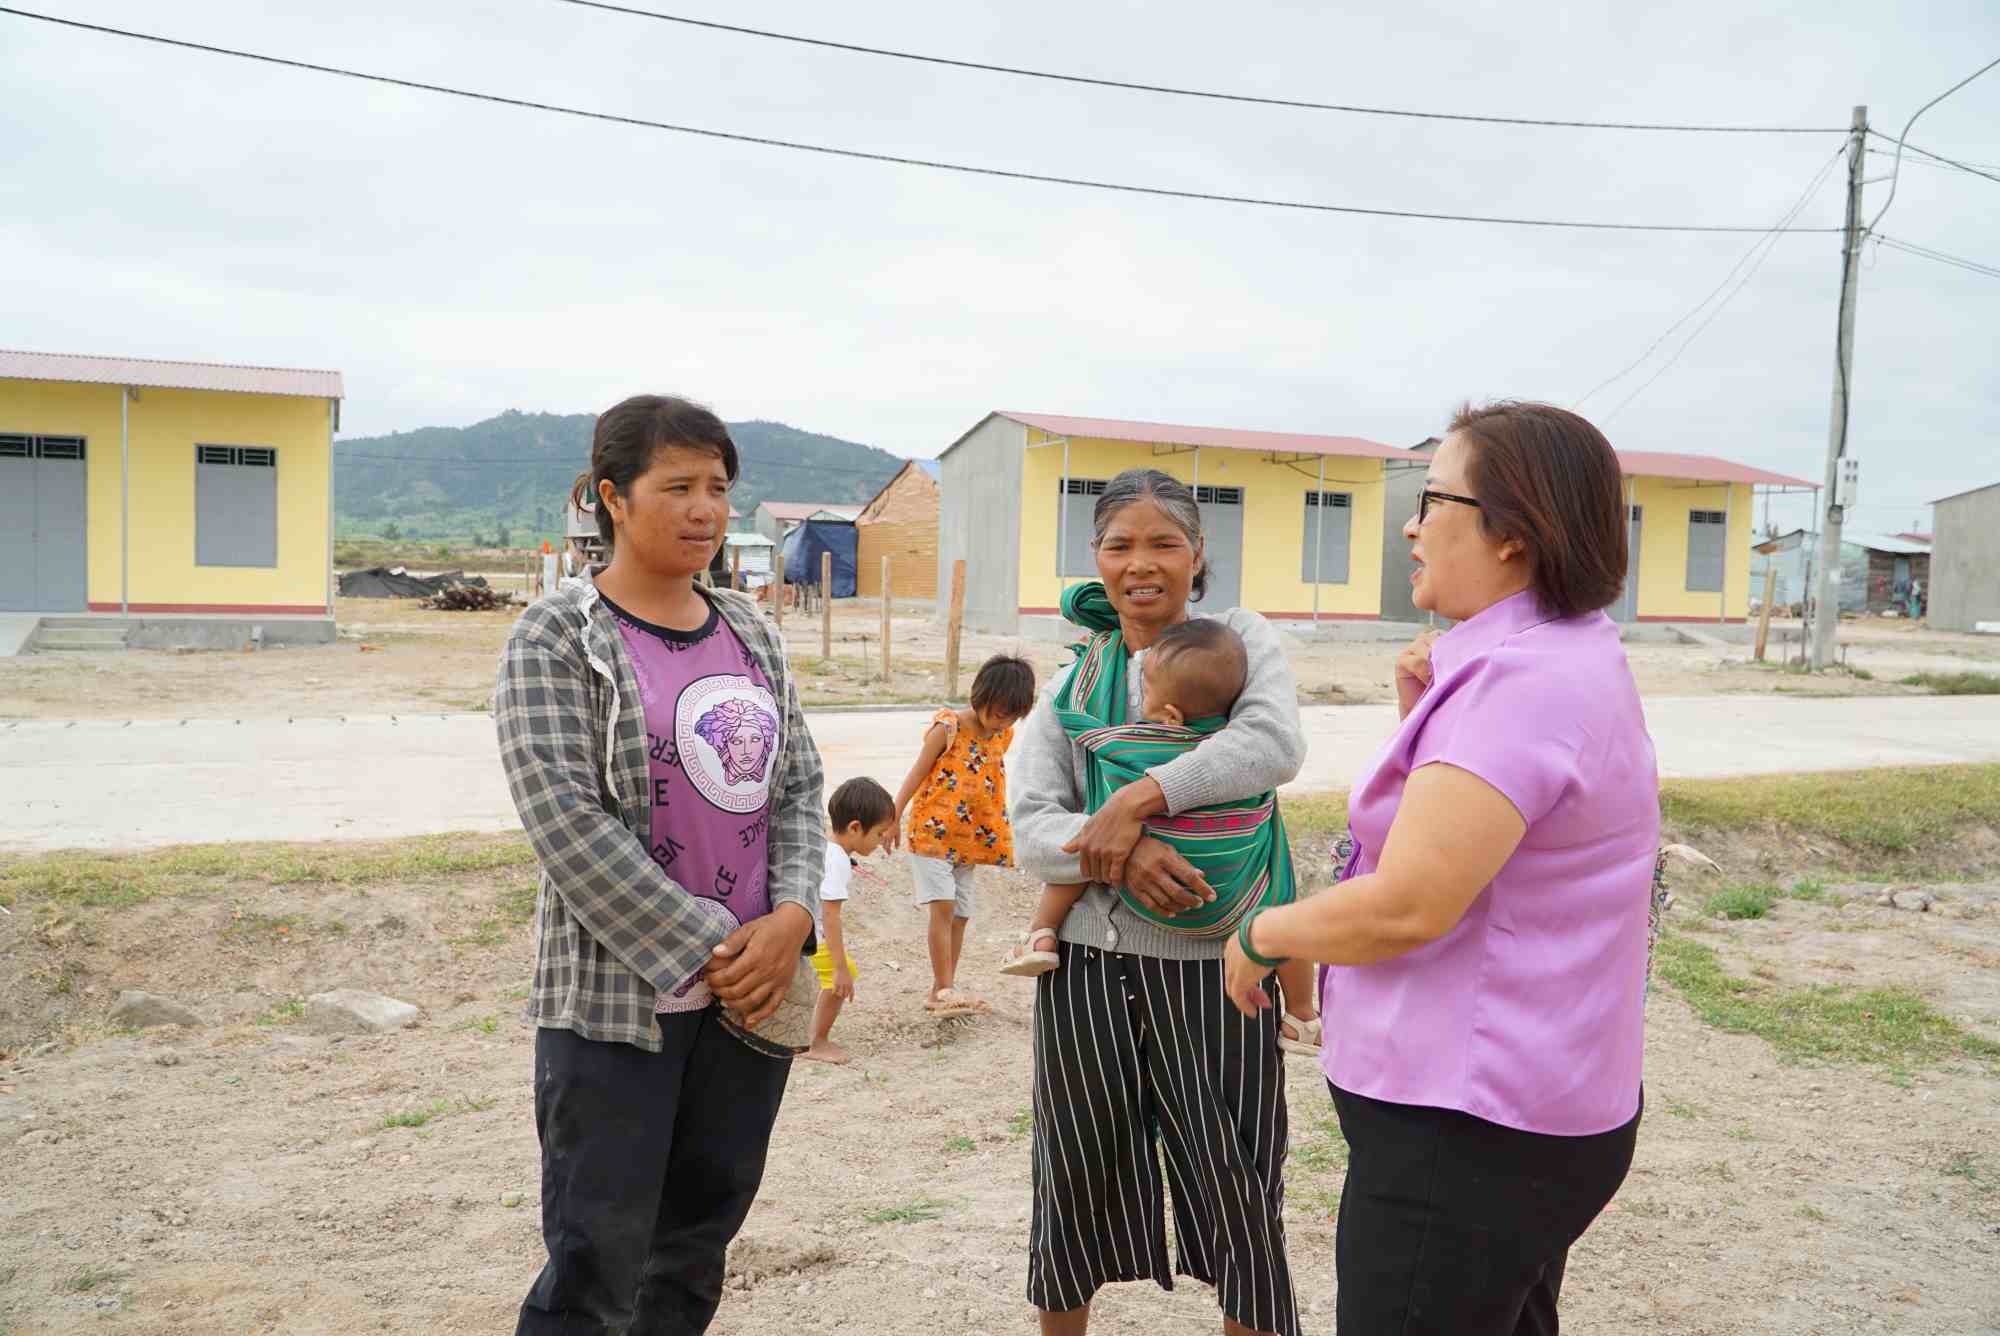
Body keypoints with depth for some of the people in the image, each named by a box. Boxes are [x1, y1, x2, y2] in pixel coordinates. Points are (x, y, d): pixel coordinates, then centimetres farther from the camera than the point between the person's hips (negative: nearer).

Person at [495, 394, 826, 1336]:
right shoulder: (557, 638, -7)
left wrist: (790, 918, -7)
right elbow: (567, 821, -15)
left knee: (696, 1255, 16)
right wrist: (710, 949, -16)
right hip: (617, 1000, -5)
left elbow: (799, 788, 10)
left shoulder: (748, 631, 10)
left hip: (754, 992, 5)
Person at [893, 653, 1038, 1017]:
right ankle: (945, 989, -10)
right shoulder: (948, 728, -14)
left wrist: (998, 830, 21)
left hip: (971, 838, 6)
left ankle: (941, 992, 16)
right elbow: (917, 774, -8)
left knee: (960, 914, 7)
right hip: (932, 831, -6)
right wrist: (893, 818, -6)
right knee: (942, 905, -15)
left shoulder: (1003, 735, 3)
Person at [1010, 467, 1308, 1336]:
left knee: (1240, 1195, 6)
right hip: (1090, 963, 2)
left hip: (1214, 963, -2)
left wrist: (1138, 800, -23)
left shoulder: (1238, 638, 1)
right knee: (1080, 1190, 16)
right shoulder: (1073, 682, 6)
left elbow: (1275, 742, -19)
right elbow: (1030, 830, -4)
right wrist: (1115, 851, -23)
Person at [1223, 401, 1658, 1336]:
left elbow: (1407, 906, -28)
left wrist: (1260, 933, -12)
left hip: (1467, 1135, -10)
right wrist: (1422, 718, 3)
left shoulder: (1519, 680, -24)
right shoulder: (1568, 660, 10)